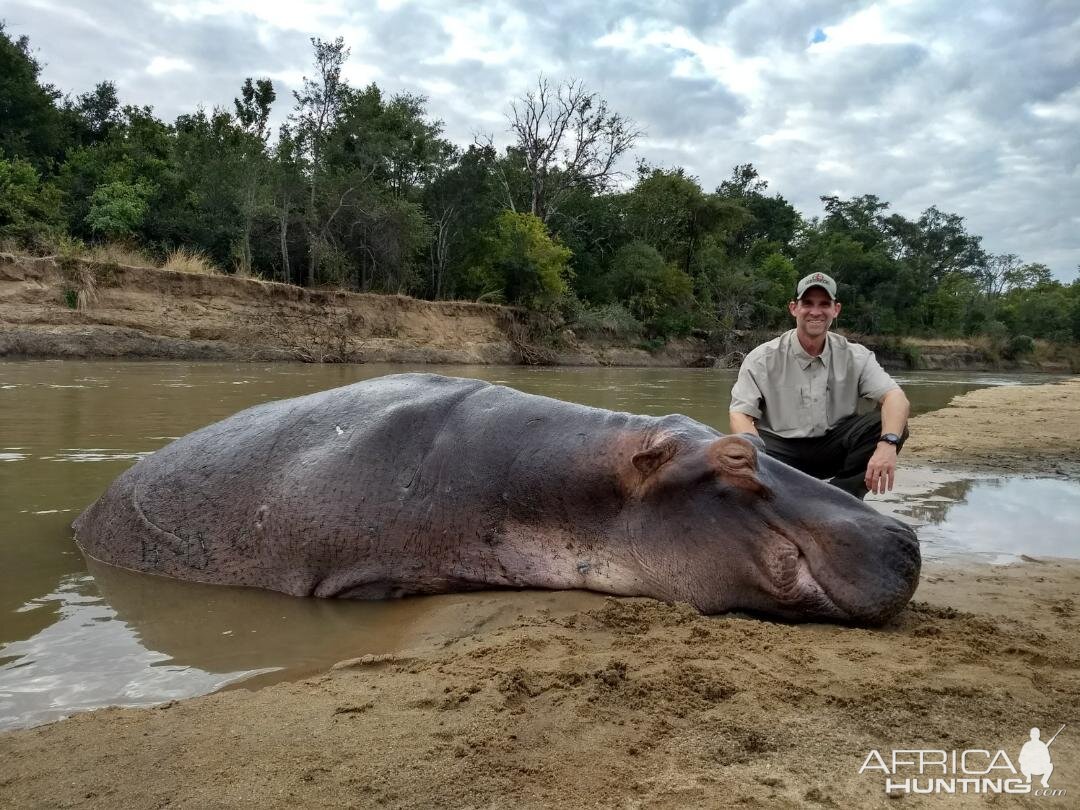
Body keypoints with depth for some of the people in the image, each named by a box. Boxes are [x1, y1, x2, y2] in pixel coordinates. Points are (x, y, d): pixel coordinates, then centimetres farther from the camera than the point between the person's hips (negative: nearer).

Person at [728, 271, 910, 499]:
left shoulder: (855, 356, -1)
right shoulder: (762, 358, -6)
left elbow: (896, 398, -14)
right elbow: (740, 414, -13)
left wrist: (887, 444, -36)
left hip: (834, 449, 3)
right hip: (781, 450, -3)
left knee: (893, 425, -22)